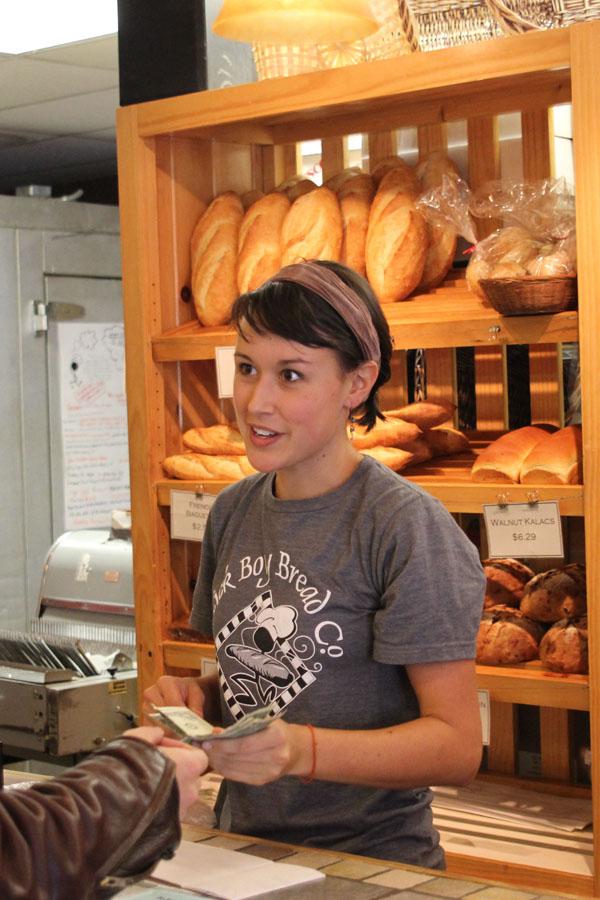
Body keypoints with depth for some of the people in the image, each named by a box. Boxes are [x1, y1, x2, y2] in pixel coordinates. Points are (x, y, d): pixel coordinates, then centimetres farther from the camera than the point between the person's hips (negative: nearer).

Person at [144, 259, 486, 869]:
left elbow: (457, 744, -11)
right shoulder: (232, 511, 9)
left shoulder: (407, 525, -10)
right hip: (243, 842, 5)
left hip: (371, 860, -5)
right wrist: (198, 694, 1)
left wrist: (302, 750, -24)